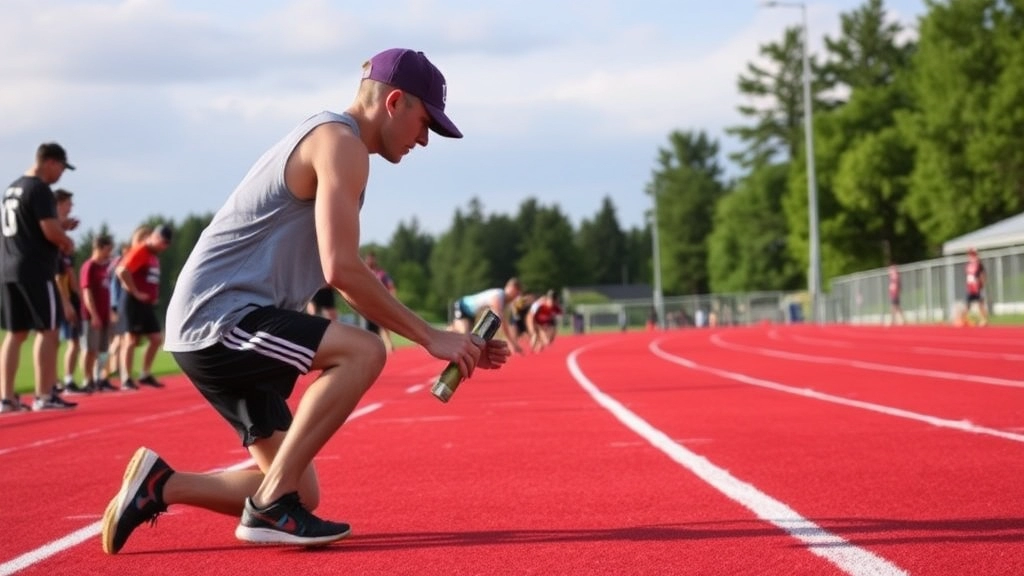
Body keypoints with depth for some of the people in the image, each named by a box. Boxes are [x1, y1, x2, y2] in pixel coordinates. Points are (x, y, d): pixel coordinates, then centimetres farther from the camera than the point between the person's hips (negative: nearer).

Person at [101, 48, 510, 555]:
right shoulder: (341, 143, -11)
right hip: (219, 317, -10)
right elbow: (342, 270, -22)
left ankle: (159, 484, 12)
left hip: (207, 330, 10)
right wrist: (430, 337, -15)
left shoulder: (325, 142, 21)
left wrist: (446, 342, 14)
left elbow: (344, 275, 21)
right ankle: (271, 506, -19)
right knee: (363, 352, -25)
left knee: (300, 494, 7)